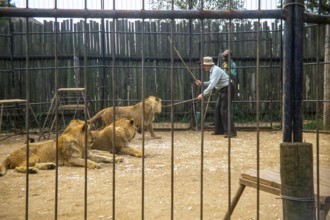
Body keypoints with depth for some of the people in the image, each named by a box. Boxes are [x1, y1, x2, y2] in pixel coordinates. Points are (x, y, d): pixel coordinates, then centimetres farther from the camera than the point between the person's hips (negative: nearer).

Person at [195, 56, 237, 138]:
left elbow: (212, 85, -30)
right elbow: (211, 83, 21)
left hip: (228, 89, -10)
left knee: (224, 111, -14)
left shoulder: (216, 70, -22)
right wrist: (202, 83, 8)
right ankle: (219, 130, 18)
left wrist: (203, 94, -31)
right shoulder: (212, 71, 8)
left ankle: (231, 132, -13)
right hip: (222, 90, 10)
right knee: (218, 110, 11)